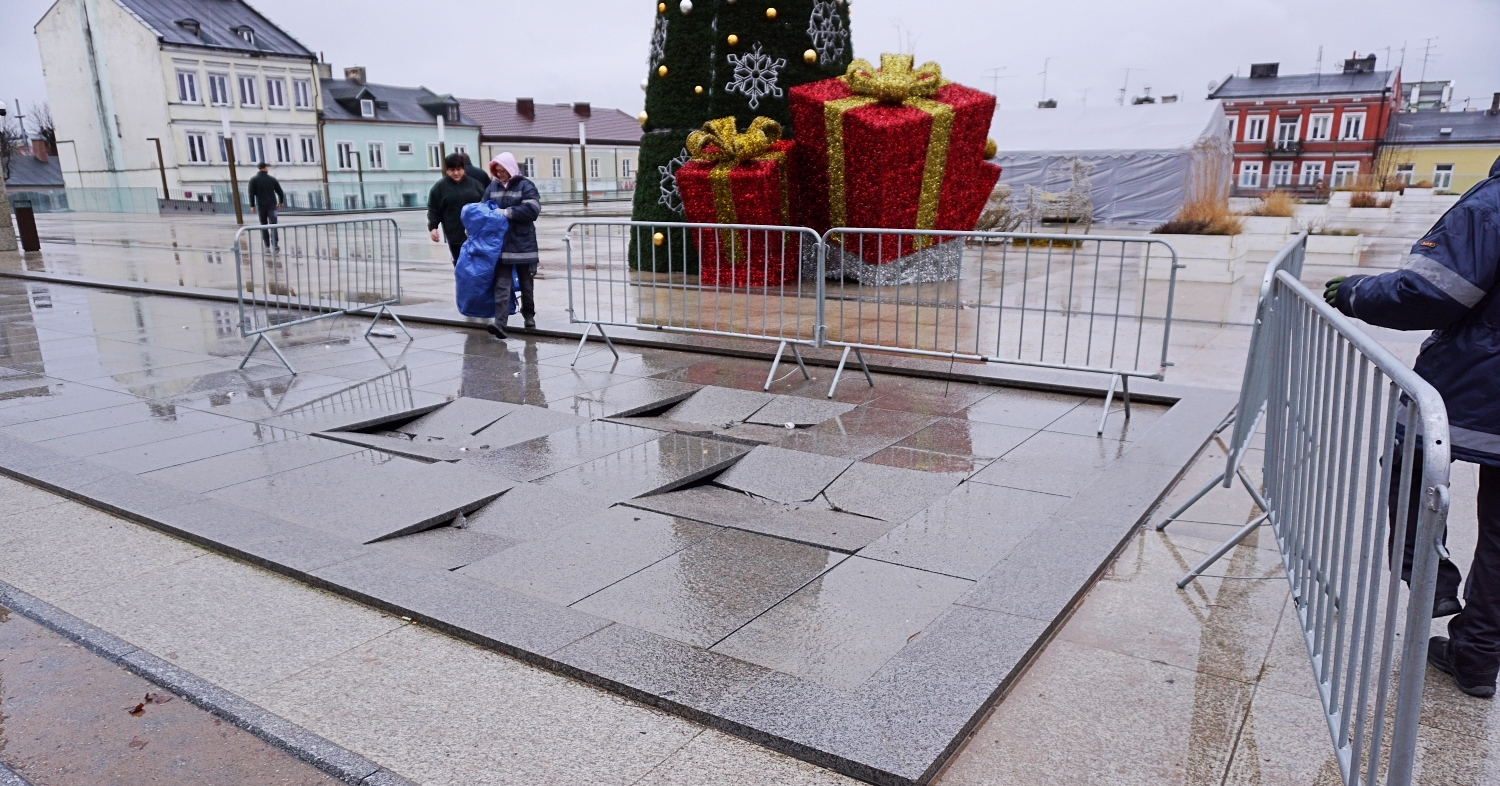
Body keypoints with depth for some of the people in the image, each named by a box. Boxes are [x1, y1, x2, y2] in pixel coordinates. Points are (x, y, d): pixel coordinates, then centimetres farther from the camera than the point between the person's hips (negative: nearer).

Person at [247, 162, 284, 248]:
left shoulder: (253, 180, 1)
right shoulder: (272, 179, 3)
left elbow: (251, 194, -6)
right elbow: (280, 192, 6)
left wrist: (252, 205, -3)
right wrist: (281, 202, 22)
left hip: (260, 205, 0)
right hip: (272, 205, 0)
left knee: (263, 225, 12)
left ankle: (267, 244, 13)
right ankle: (275, 243, -15)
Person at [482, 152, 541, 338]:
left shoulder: (525, 186, -4)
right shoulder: (492, 186, 9)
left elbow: (533, 209, -17)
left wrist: (507, 212, -18)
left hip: (523, 244, -3)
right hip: (500, 244, 3)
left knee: (526, 283, 12)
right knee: (501, 285, -6)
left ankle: (529, 316, 31)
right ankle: (500, 323, -13)